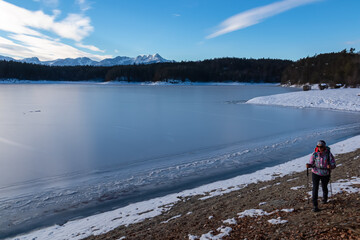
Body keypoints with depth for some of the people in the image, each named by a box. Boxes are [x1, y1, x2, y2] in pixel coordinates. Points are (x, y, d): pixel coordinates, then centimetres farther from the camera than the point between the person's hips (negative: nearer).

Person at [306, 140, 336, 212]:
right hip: (316, 173, 0)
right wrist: (309, 165, -26)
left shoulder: (329, 154, -14)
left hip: (325, 174, 0)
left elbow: (334, 165, -11)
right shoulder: (314, 154, -11)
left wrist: (330, 166, -33)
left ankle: (325, 198, 53)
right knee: (315, 188, -8)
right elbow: (311, 163, -3)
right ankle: (315, 205, -2)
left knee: (324, 187, 20)